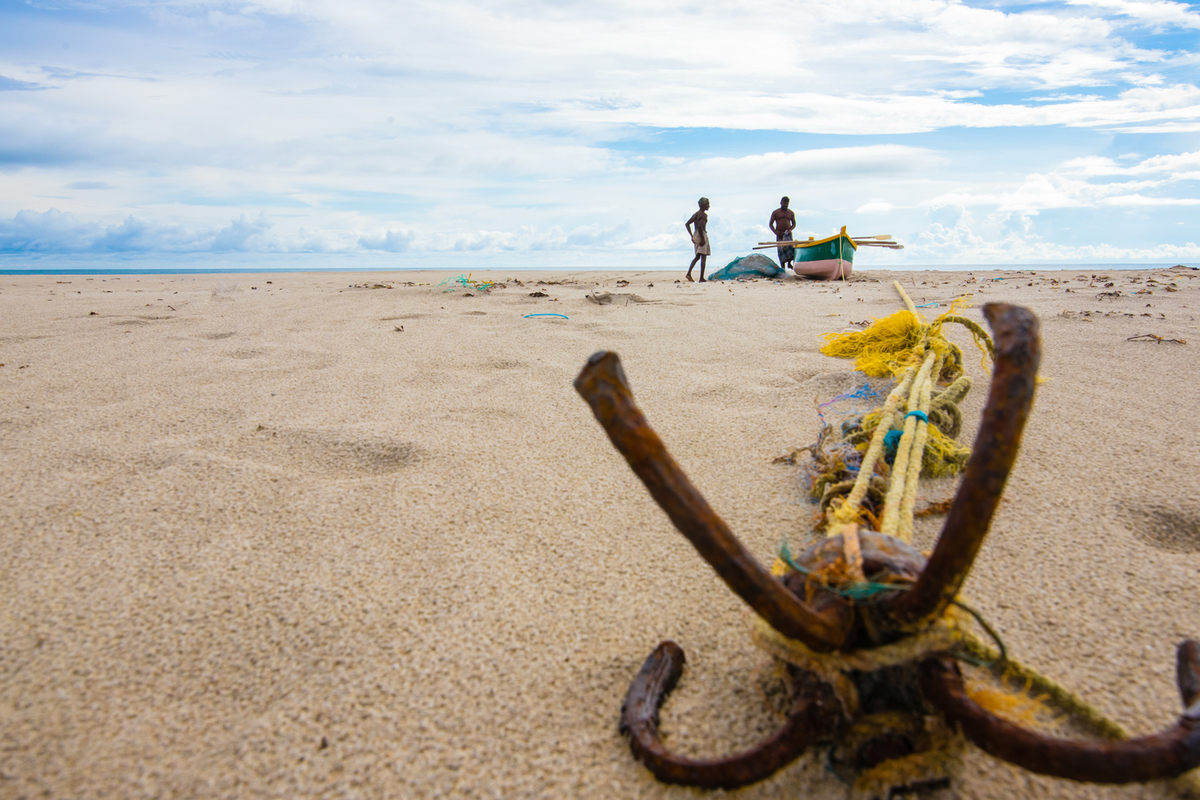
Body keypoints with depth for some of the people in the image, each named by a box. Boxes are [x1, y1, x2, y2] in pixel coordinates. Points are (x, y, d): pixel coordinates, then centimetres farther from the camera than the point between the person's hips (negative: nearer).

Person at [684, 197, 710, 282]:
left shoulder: (695, 214, 13)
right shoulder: (704, 215, -12)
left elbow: (687, 224, 12)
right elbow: (700, 226, -26)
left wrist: (692, 236, 13)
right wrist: (702, 239, -20)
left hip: (695, 235, 8)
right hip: (702, 235, -8)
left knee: (697, 257, 16)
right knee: (704, 257, -2)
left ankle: (689, 273, -1)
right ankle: (701, 278, -2)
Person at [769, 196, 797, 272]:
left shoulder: (791, 213, 12)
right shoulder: (775, 212, 6)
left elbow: (794, 223, 16)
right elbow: (771, 224, 4)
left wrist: (790, 229, -6)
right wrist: (775, 231, -12)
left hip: (788, 234, 1)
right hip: (779, 234, -1)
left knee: (790, 247, -19)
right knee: (781, 250, -4)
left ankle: (789, 263, 0)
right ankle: (783, 267, 2)